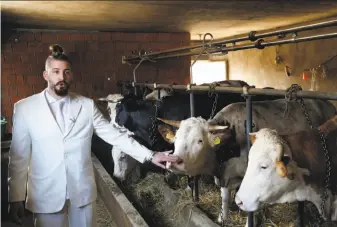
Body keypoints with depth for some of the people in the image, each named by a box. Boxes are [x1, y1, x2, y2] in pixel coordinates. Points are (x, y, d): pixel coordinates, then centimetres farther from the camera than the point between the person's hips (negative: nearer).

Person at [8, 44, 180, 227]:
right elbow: (19, 156, -1)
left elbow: (115, 135, -1)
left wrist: (150, 156, -7)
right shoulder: (25, 108, -4)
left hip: (83, 192, 2)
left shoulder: (87, 105, -1)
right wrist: (16, 197, -1)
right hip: (46, 195, -1)